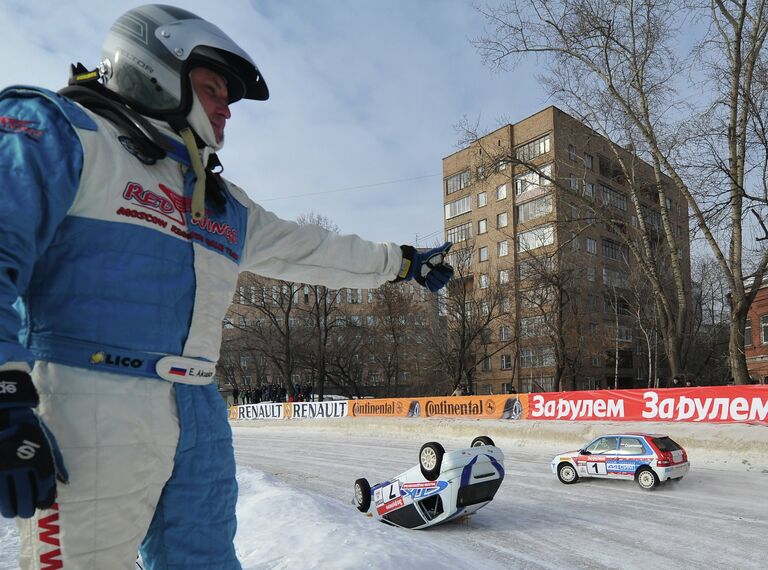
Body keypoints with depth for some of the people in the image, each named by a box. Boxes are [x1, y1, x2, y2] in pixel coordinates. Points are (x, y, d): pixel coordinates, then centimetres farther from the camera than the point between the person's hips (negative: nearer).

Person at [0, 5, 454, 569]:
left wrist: (401, 261, 33)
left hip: (200, 414, 7)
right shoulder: (57, 129, 0)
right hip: (87, 403, -7)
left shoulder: (225, 203, 21)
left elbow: (305, 248, 27)